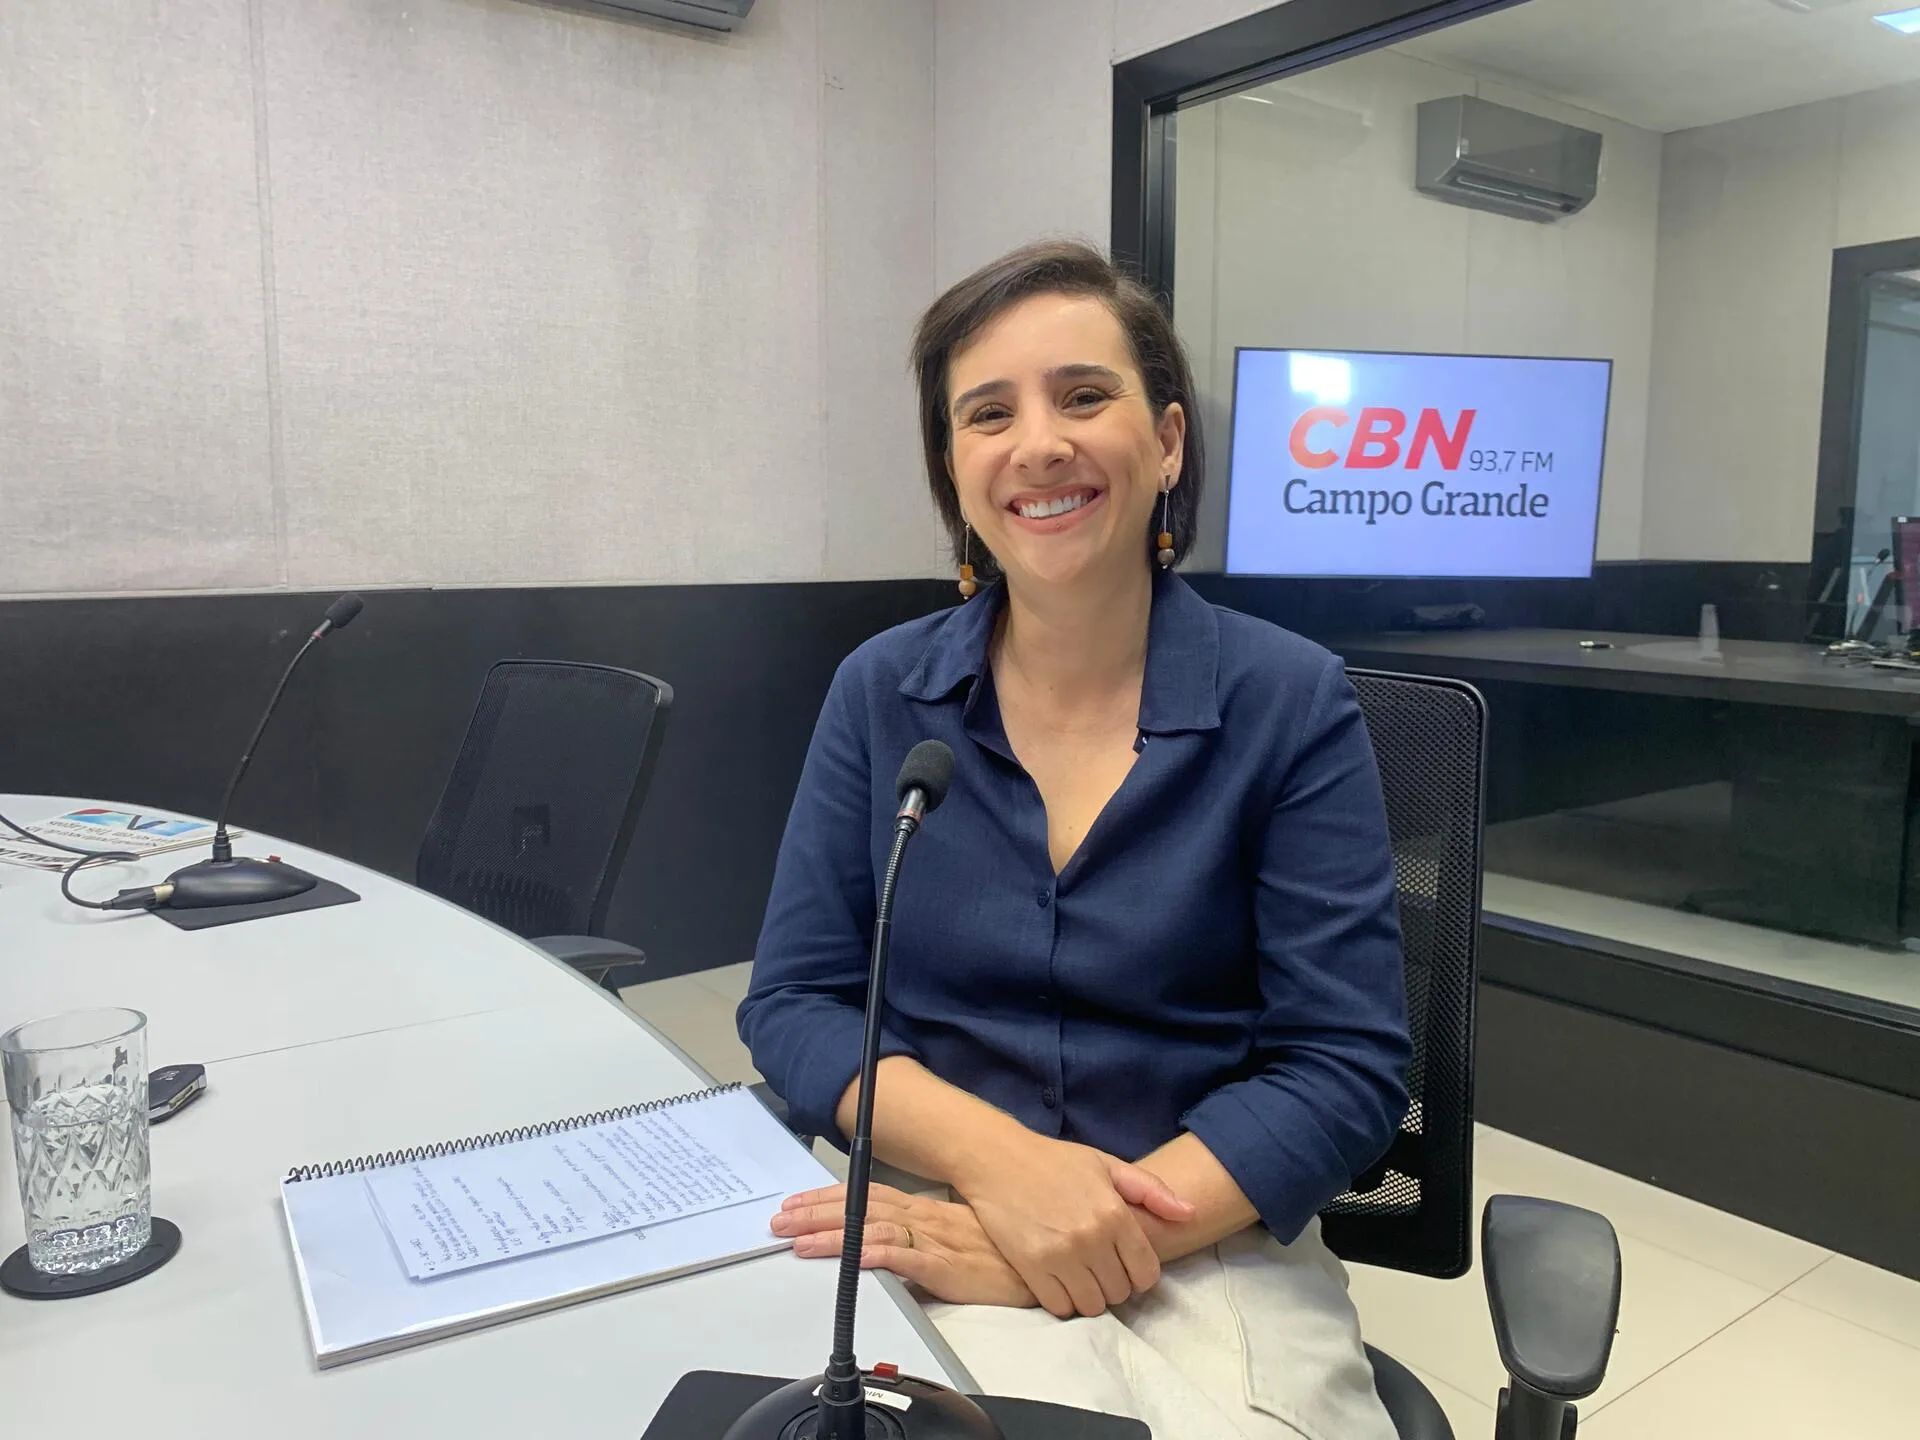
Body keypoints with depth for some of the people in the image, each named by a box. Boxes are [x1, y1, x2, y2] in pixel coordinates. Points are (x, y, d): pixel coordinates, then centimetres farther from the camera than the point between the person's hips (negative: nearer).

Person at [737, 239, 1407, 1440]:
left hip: (1215, 1253, 1)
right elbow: (795, 1002, 0)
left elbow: (1348, 1064, -8)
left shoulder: (1292, 703, -5)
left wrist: (1104, 1235, -21)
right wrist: (999, 1159, -18)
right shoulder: (882, 693, 1)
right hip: (944, 1244, 0)